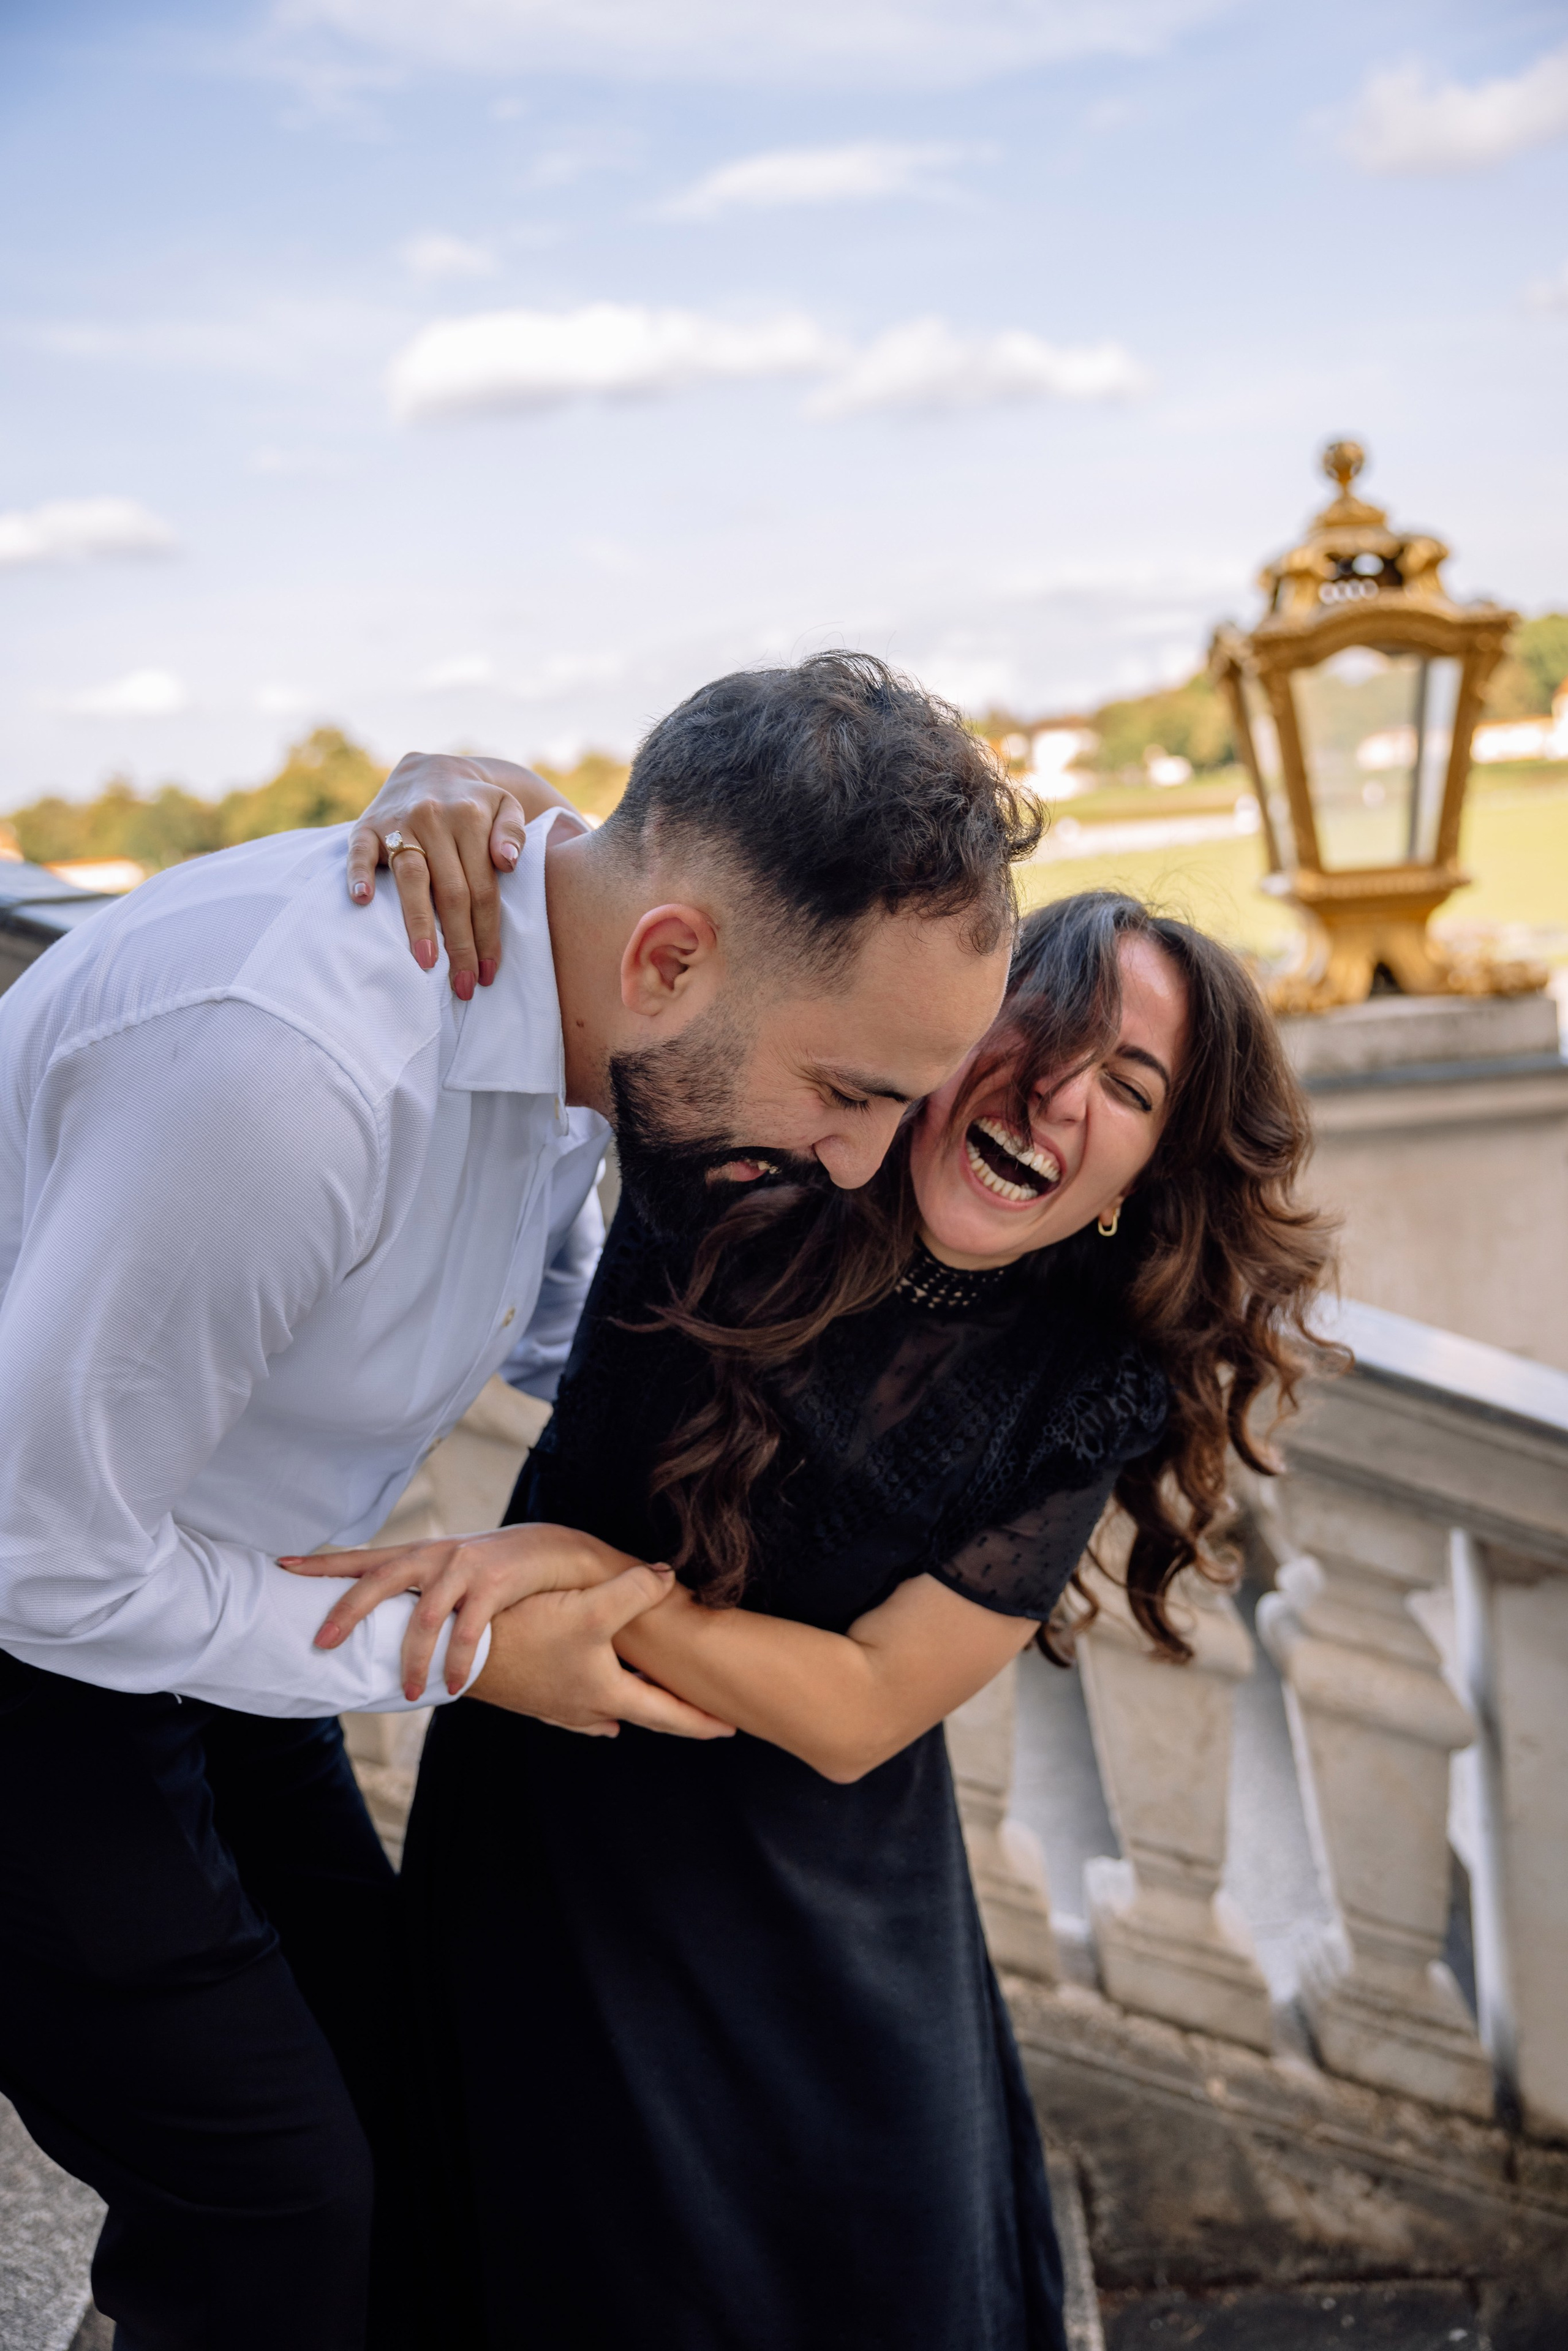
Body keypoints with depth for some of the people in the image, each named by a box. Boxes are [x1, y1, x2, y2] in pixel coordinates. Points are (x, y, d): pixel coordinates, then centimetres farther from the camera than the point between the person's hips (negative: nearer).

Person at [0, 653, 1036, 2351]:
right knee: (275, 2209, -1)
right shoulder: (287, 1059, -38)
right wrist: (468, 1653, -20)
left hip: (174, 1601, 8)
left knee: (388, 2077, 15)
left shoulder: (569, 1003, -9)